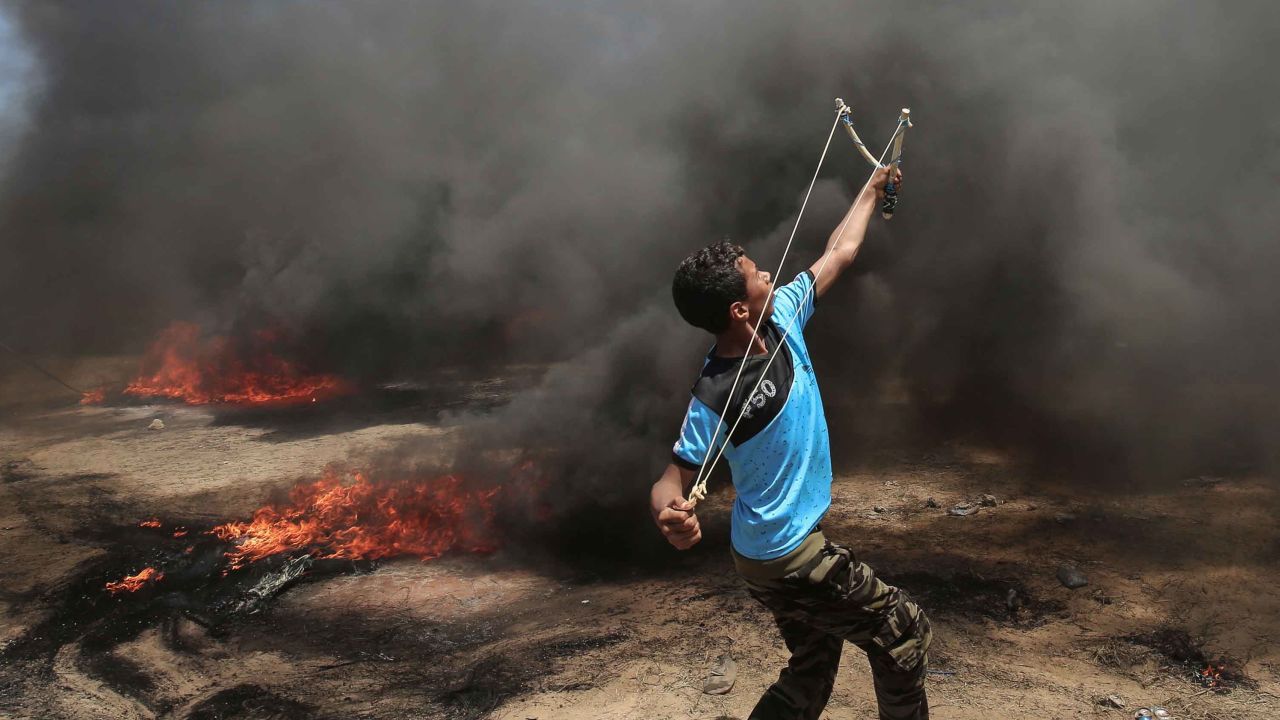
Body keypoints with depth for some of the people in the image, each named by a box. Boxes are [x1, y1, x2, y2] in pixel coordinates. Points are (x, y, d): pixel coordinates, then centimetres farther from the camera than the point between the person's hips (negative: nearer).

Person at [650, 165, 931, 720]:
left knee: (811, 672, 19)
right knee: (903, 631, 6)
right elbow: (674, 477, -23)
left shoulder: (781, 318, -5)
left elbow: (839, 253, 9)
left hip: (790, 542, 8)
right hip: (786, 556, -8)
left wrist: (872, 191, 19)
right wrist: (669, 514, -46)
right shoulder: (718, 395, -26)